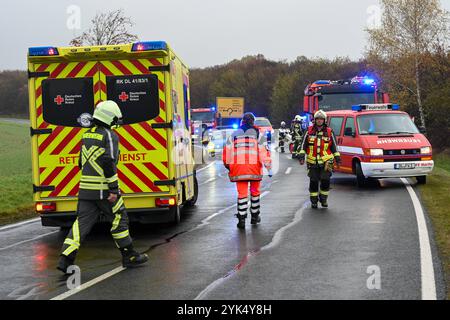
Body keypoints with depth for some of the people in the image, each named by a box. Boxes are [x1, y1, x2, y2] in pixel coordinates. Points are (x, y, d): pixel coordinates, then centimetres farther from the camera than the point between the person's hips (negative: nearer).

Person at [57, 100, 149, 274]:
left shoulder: (87, 135, 14)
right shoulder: (110, 135, -9)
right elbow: (109, 163, -19)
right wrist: (114, 189, -18)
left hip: (85, 188, 7)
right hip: (104, 190, -7)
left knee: (82, 222, 5)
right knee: (119, 218, 8)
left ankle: (65, 260, -4)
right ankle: (129, 256, 17)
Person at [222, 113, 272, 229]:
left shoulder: (234, 134, 10)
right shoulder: (257, 134, 3)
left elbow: (227, 151, 10)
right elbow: (264, 151, -3)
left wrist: (227, 165, 22)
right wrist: (269, 167, -2)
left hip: (239, 167, 1)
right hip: (254, 167, -1)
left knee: (242, 193, 4)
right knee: (255, 192, 15)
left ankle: (241, 219, -2)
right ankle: (255, 216, 24)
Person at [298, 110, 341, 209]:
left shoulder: (329, 132, 7)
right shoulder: (309, 131, 7)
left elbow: (334, 146, 13)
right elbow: (304, 145, 10)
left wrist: (337, 157, 9)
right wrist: (301, 156, 1)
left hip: (326, 161, -1)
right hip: (312, 162, 1)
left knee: (325, 181, -7)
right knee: (313, 182, 3)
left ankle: (323, 199, 11)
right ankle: (314, 201, 16)